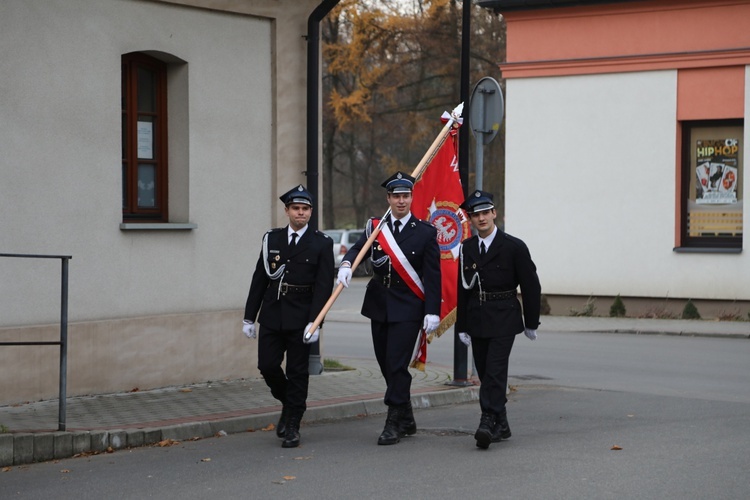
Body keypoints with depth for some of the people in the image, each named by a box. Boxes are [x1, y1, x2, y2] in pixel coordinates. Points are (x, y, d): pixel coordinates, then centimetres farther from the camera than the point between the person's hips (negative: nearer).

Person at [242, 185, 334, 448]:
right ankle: (289, 404, 26)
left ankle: (292, 427, 9)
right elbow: (259, 279, 10)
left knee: (297, 372, 1)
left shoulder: (321, 243, 0)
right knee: (267, 365, 0)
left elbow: (324, 285, -5)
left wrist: (315, 321, -14)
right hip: (272, 315, 3)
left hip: (300, 318, -3)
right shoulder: (271, 239, 9)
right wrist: (249, 317, 8)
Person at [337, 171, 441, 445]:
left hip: (408, 309, -4)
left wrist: (432, 311, -10)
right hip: (379, 307, 4)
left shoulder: (425, 232, -1)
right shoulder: (375, 227, 8)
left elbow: (433, 275, -3)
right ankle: (406, 420, 21)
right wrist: (346, 265, -30)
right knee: (386, 364, 8)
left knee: (397, 364, -11)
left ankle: (394, 424, -5)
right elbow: (357, 249, -7)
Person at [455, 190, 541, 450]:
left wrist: (531, 323, 1)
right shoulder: (467, 248, 8)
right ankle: (501, 425, 17)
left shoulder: (514, 247, -5)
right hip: (477, 320, 5)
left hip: (504, 320, -5)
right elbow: (462, 289, 11)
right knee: (485, 374, 7)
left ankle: (488, 423, -19)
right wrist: (462, 326, 9)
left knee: (495, 372, -14)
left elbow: (531, 286, 0)